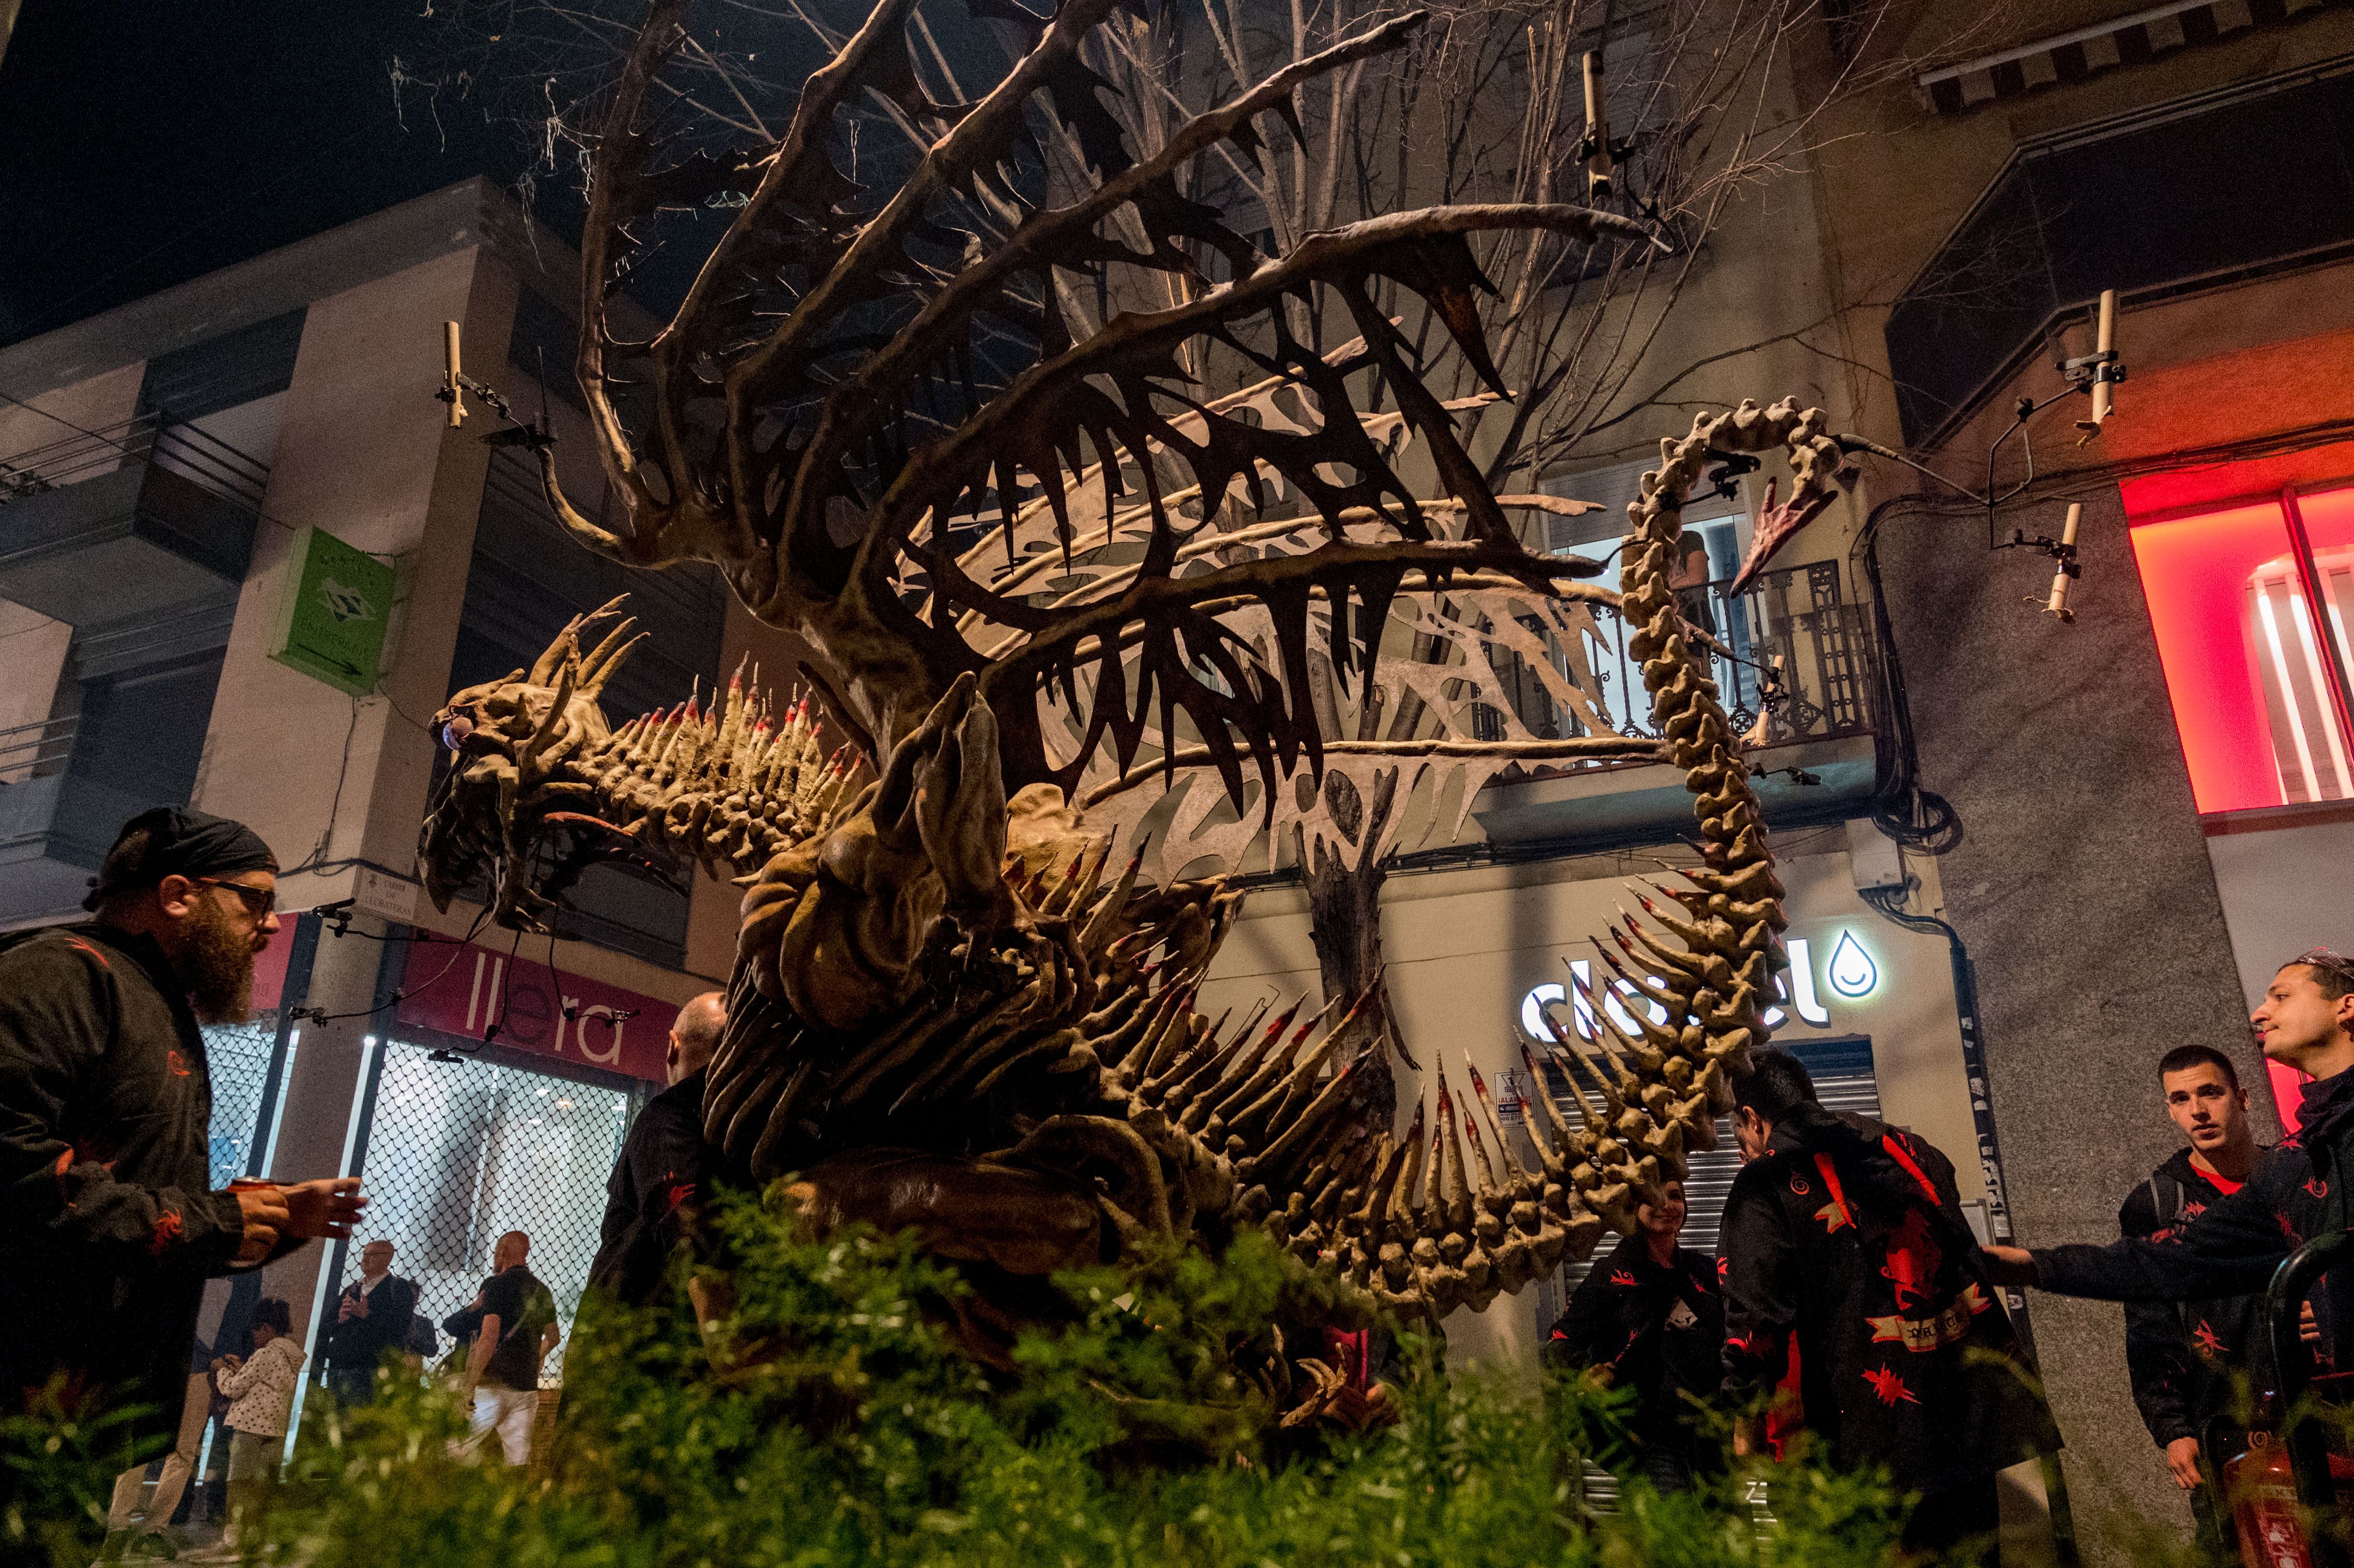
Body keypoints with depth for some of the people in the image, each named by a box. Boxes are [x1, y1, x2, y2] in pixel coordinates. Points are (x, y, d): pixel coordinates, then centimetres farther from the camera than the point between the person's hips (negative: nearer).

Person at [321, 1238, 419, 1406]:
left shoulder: (399, 1287, 2)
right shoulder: (352, 1289, 25)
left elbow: (402, 1325, -12)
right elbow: (329, 1326, 25)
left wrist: (367, 1315, -17)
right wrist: (339, 1318, 2)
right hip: (337, 1366, 7)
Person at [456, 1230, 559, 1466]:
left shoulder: (495, 1285, -6)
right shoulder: (542, 1290, 14)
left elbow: (489, 1337, -16)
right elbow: (552, 1338, 23)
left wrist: (470, 1385, -14)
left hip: (491, 1387, -6)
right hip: (527, 1388, 6)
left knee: (456, 1453, 0)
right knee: (519, 1460, 5)